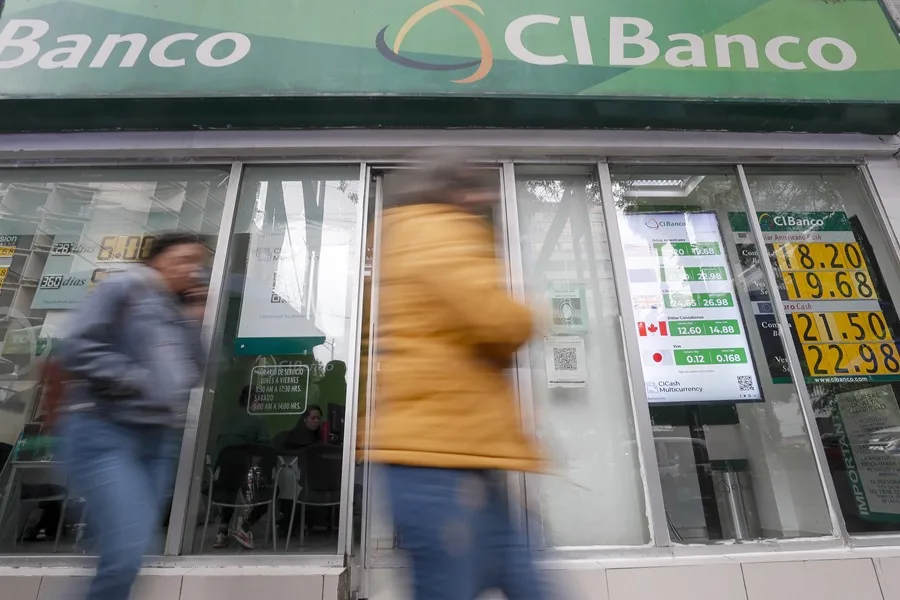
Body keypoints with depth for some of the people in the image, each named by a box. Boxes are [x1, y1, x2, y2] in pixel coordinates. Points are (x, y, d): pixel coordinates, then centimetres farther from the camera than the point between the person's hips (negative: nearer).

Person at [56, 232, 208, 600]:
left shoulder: (179, 310, 15)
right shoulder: (123, 288, -4)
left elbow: (192, 376, 12)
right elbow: (78, 349, -13)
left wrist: (194, 324, 3)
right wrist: (137, 381, -14)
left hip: (160, 438, 7)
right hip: (105, 431, -7)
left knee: (135, 552, 12)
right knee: (126, 552, -15)